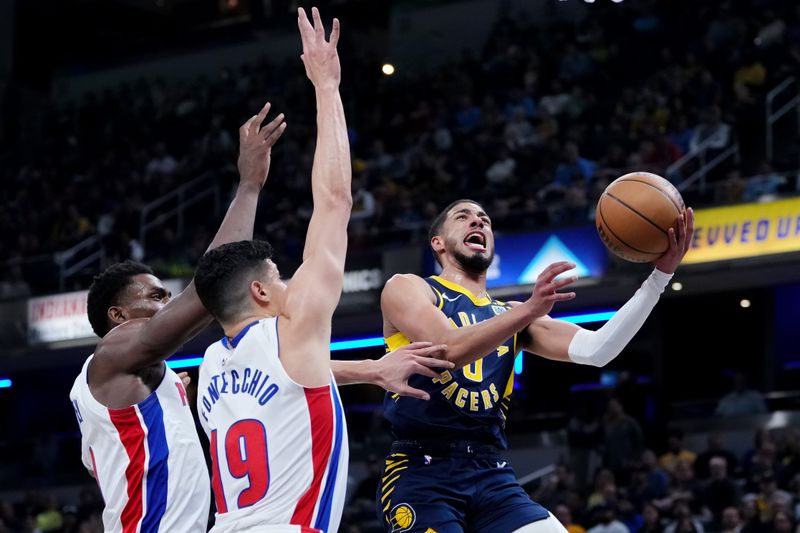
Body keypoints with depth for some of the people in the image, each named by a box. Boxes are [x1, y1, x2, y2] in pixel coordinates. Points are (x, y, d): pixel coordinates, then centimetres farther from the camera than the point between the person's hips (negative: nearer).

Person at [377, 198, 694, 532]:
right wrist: (529, 310, -29)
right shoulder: (406, 289, 6)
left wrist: (661, 274, -3)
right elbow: (448, 348, -15)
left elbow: (594, 351, 5)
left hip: (493, 474, 5)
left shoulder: (512, 314, 20)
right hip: (422, 472, -5)